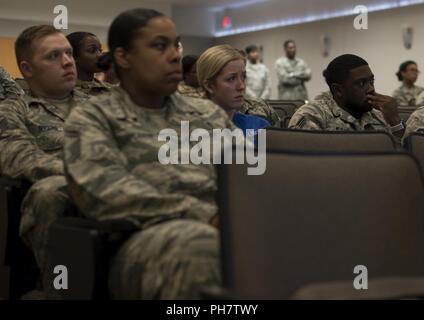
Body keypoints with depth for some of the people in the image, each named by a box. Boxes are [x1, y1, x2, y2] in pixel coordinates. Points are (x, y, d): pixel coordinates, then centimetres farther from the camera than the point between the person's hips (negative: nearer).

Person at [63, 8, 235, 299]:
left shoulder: (209, 112, 25)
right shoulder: (93, 117, 9)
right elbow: (105, 192, -8)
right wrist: (205, 214, -18)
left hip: (220, 225, 5)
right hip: (149, 235, -4)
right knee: (198, 246, -40)